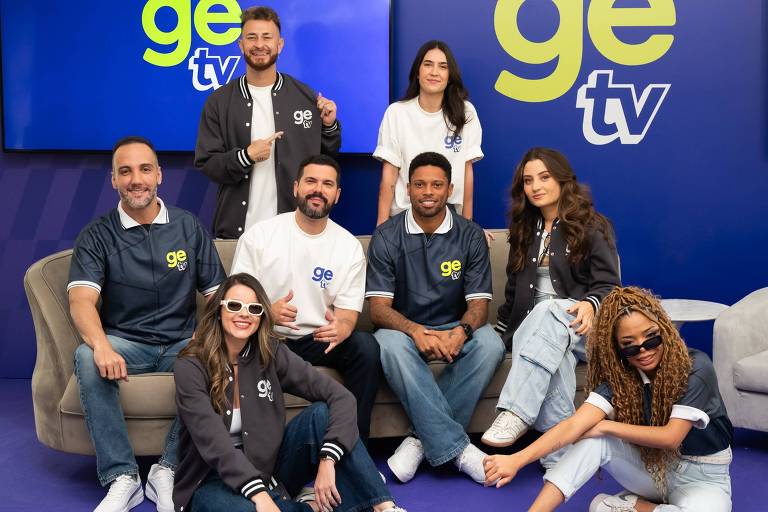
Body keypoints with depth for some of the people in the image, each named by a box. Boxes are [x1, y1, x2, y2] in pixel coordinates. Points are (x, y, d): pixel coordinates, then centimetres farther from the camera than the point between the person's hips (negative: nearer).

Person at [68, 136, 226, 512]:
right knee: (87, 359, -32)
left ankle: (168, 470, -18)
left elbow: (216, 294, 3)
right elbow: (81, 300, -15)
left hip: (183, 342, 1)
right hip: (124, 343, 0)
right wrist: (101, 346, -37)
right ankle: (121, 477, -22)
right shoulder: (96, 235, 0)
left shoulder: (189, 227, 5)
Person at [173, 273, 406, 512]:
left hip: (267, 468, 3)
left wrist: (327, 460, -27)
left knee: (322, 414, -20)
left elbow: (341, 397, -13)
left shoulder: (271, 353, -6)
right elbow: (214, 442, -27)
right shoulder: (192, 367, -15)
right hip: (214, 482, -3)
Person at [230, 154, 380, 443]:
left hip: (318, 341, 2)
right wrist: (267, 312, -26)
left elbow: (348, 311, 0)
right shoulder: (259, 235, 0)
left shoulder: (349, 246, 4)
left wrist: (340, 328, -27)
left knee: (366, 346, -27)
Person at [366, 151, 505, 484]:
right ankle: (457, 447, -33)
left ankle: (424, 439, -23)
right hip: (404, 328, -1)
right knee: (390, 345, -35)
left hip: (454, 329, 2)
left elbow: (478, 303, -3)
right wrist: (416, 330, -30)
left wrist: (460, 332, -28)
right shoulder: (386, 237, -3)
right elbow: (379, 308, -9)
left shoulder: (470, 236, 1)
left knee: (490, 344, -30)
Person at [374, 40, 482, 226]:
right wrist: (382, 225, -8)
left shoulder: (465, 113, 0)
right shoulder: (396, 112, -4)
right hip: (404, 215, -1)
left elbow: (467, 170, 2)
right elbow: (389, 174, -4)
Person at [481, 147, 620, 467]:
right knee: (554, 357, -37)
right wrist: (500, 332, 14)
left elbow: (608, 285, -3)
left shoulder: (592, 227, 6)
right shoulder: (524, 230, 21)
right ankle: (561, 451, -46)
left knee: (550, 313, -40)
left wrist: (590, 305, -26)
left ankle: (515, 414, -54)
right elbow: (514, 290, 24)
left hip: (581, 326, -3)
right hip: (531, 327, 3)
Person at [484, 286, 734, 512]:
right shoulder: (619, 376, -12)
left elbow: (671, 437, -23)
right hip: (653, 468, 3)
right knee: (594, 438, -26)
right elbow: (575, 424, -26)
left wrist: (608, 427, -19)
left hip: (702, 477, -3)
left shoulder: (695, 367, -21)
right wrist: (517, 459, -39)